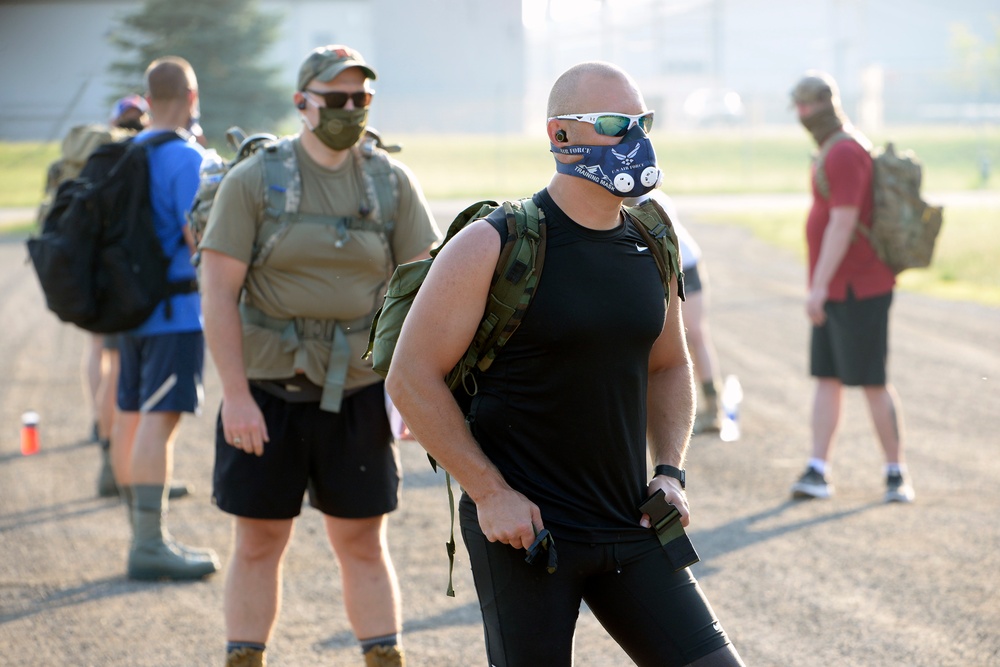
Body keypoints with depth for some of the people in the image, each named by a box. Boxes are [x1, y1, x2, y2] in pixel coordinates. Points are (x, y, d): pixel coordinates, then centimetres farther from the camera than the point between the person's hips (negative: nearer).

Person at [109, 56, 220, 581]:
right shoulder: (186, 158, -13)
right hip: (175, 307, -8)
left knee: (131, 418, 11)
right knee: (160, 419, -12)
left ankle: (144, 536, 22)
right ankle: (150, 546, -16)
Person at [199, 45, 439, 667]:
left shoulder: (392, 183, 2)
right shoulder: (253, 181, -5)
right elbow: (219, 292, -8)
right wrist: (236, 396, -14)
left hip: (356, 395, 1)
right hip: (267, 395, -1)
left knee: (363, 545, 7)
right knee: (258, 545, 6)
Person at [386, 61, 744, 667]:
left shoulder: (652, 248, 7)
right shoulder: (493, 247, -11)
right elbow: (412, 377, -10)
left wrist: (670, 471, 7)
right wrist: (489, 495, -13)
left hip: (629, 527, 5)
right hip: (522, 525, -5)